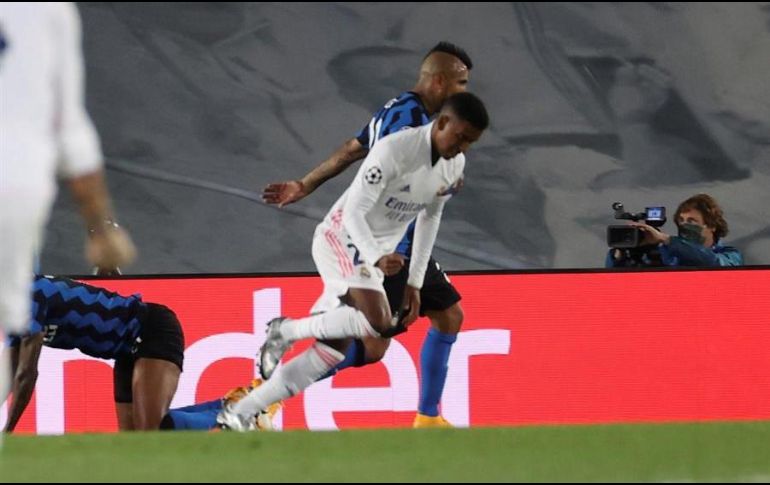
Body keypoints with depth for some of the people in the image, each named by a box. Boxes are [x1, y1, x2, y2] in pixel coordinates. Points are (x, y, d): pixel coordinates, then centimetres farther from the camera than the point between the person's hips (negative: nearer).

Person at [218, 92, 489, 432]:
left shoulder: (454, 166, 2)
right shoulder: (394, 150, -24)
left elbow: (430, 219, 15)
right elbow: (353, 212, -25)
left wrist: (415, 282, 13)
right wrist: (378, 259, -40)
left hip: (376, 253, 8)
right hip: (342, 238, -8)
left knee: (331, 352, 1)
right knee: (379, 322, -31)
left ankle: (239, 415, 7)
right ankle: (287, 330, -10)